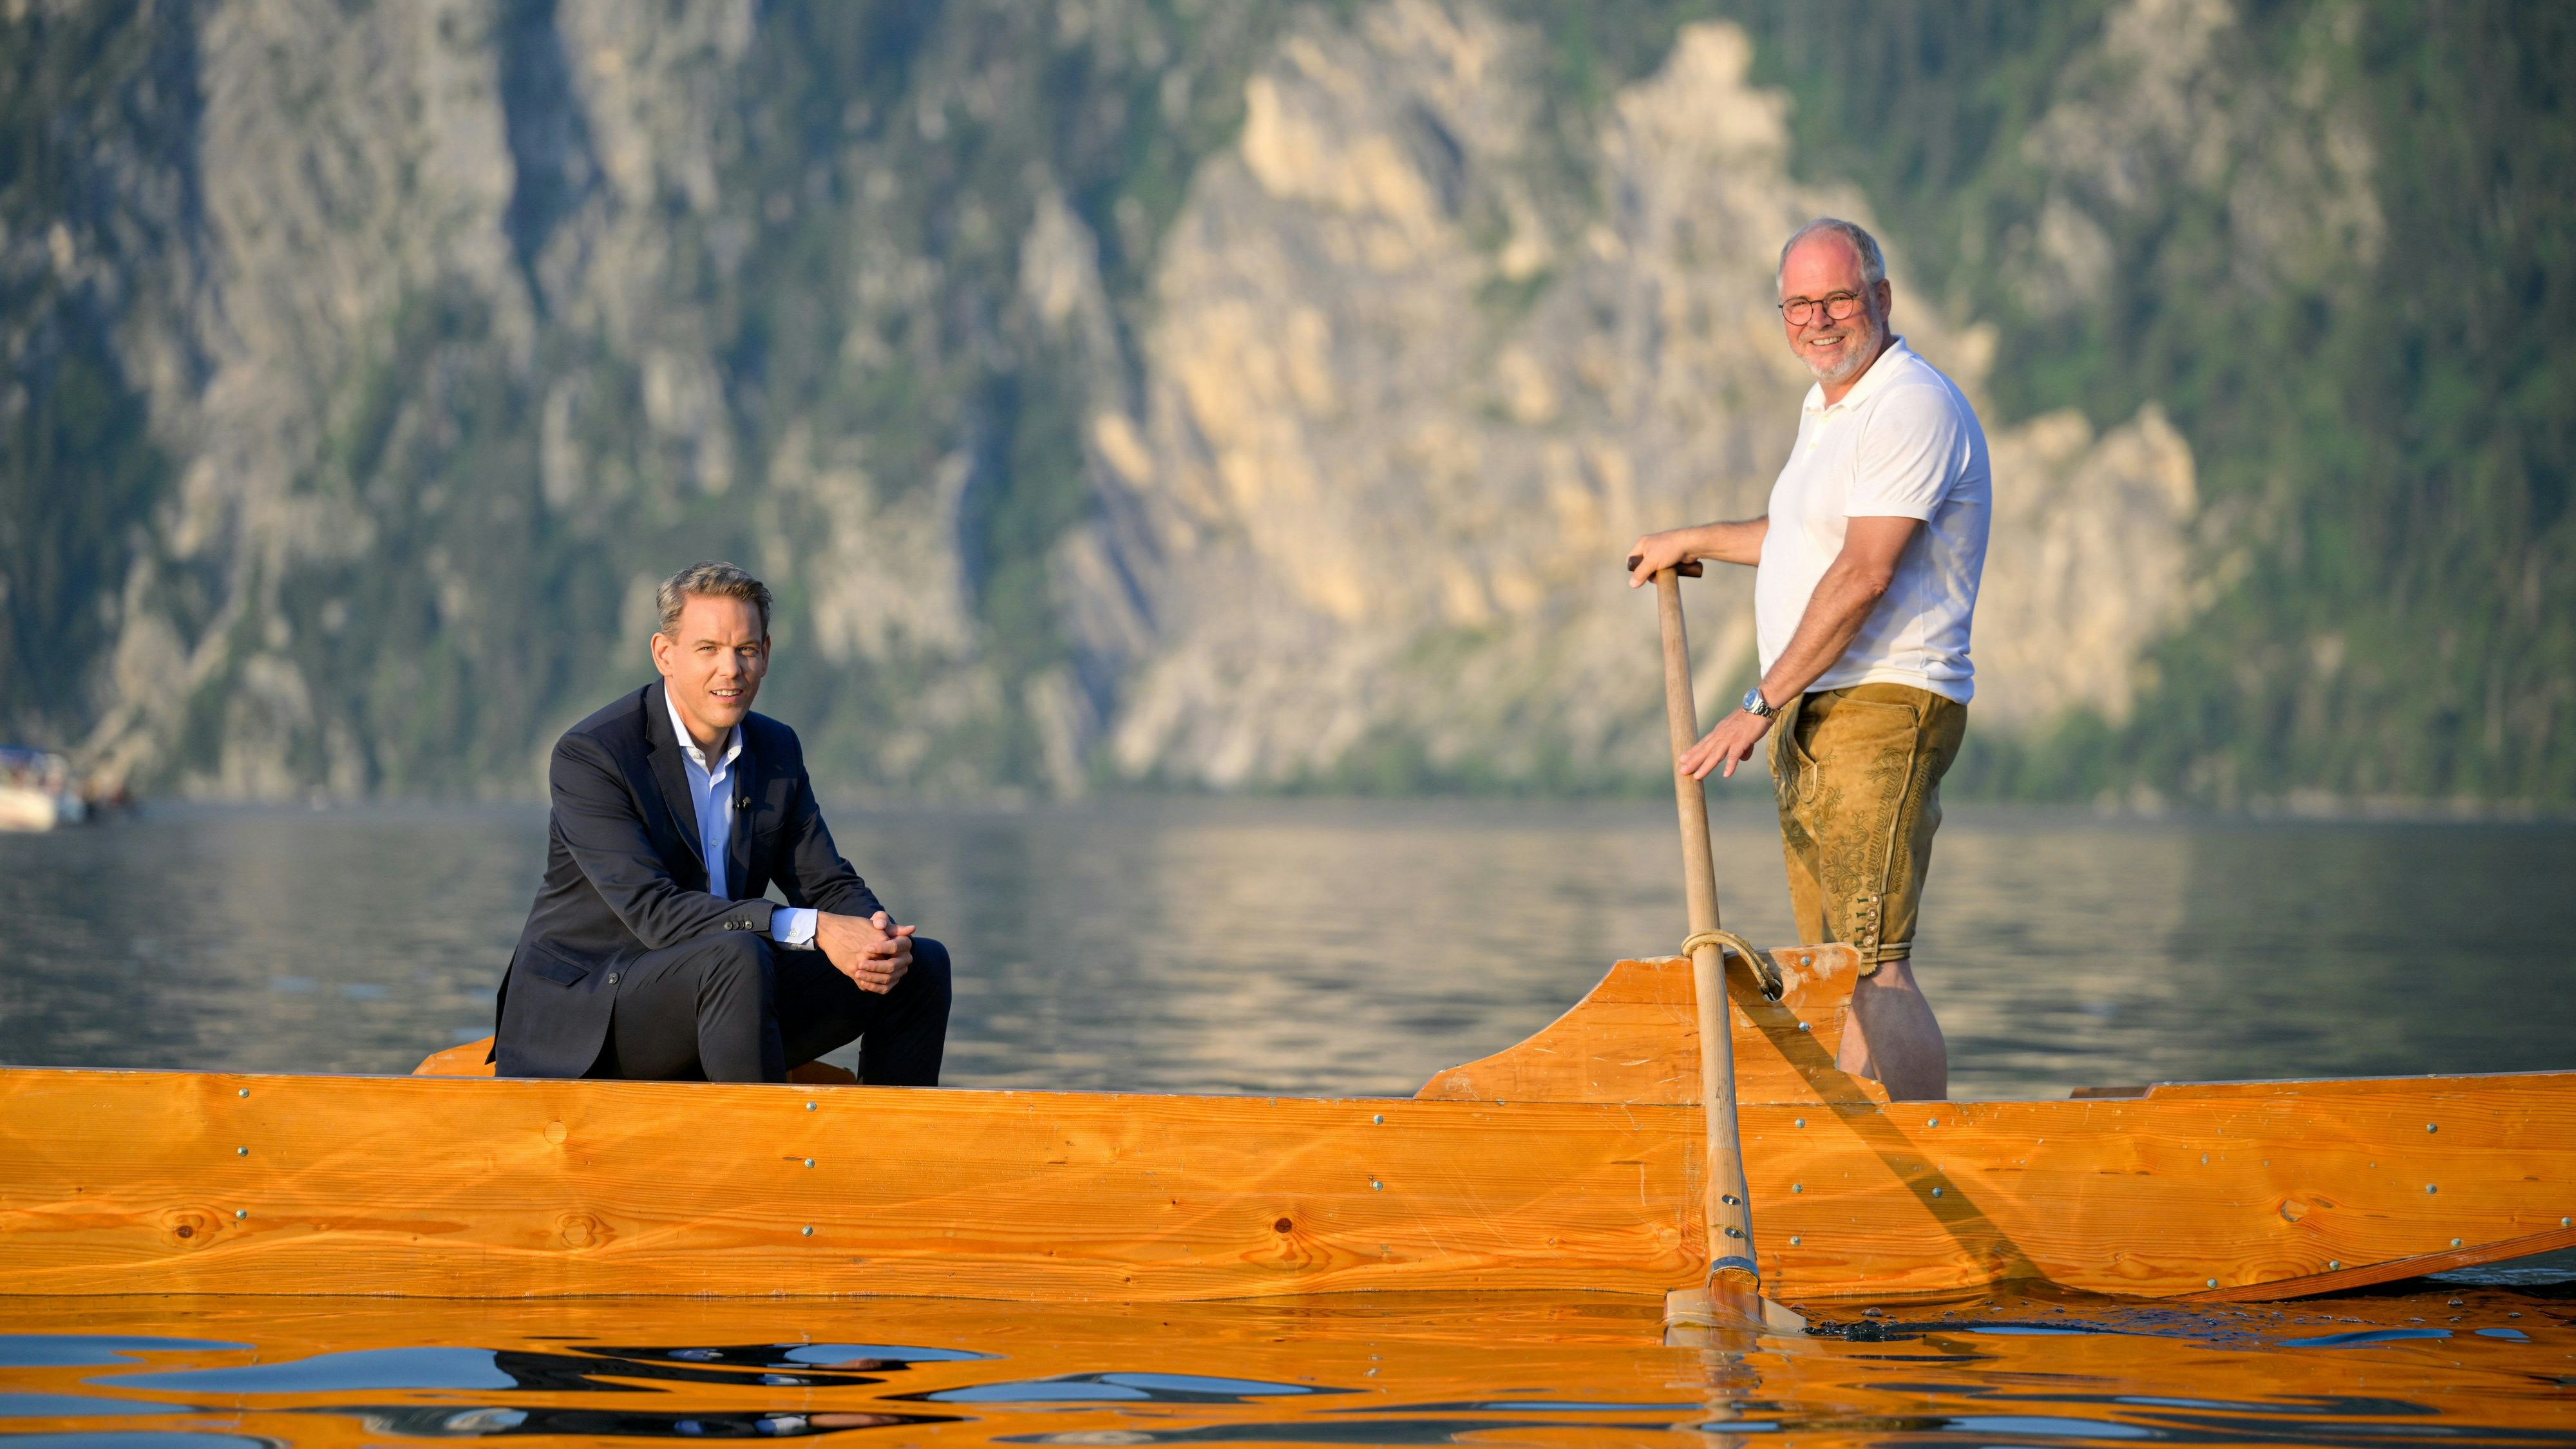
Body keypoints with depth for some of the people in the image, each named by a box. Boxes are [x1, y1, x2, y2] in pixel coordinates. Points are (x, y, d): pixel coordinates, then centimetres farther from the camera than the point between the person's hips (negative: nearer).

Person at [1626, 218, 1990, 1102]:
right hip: (1818, 716, 10)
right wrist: (1692, 543, 48)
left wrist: (1760, 705, -23)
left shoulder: (1911, 406, -14)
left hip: (1883, 710, -10)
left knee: (1876, 967, -20)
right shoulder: (1825, 406, 19)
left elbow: (1863, 575, -22)